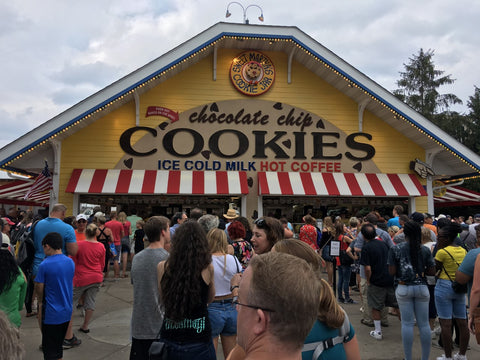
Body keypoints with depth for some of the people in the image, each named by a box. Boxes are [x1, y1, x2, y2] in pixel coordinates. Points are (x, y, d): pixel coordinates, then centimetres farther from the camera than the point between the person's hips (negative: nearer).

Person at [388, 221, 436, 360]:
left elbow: (392, 271, -8)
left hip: (404, 288, -2)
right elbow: (432, 271, 0)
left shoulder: (395, 249, -7)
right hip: (422, 287, 2)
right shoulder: (425, 250, -1)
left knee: (407, 323, 5)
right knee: (424, 323, 10)